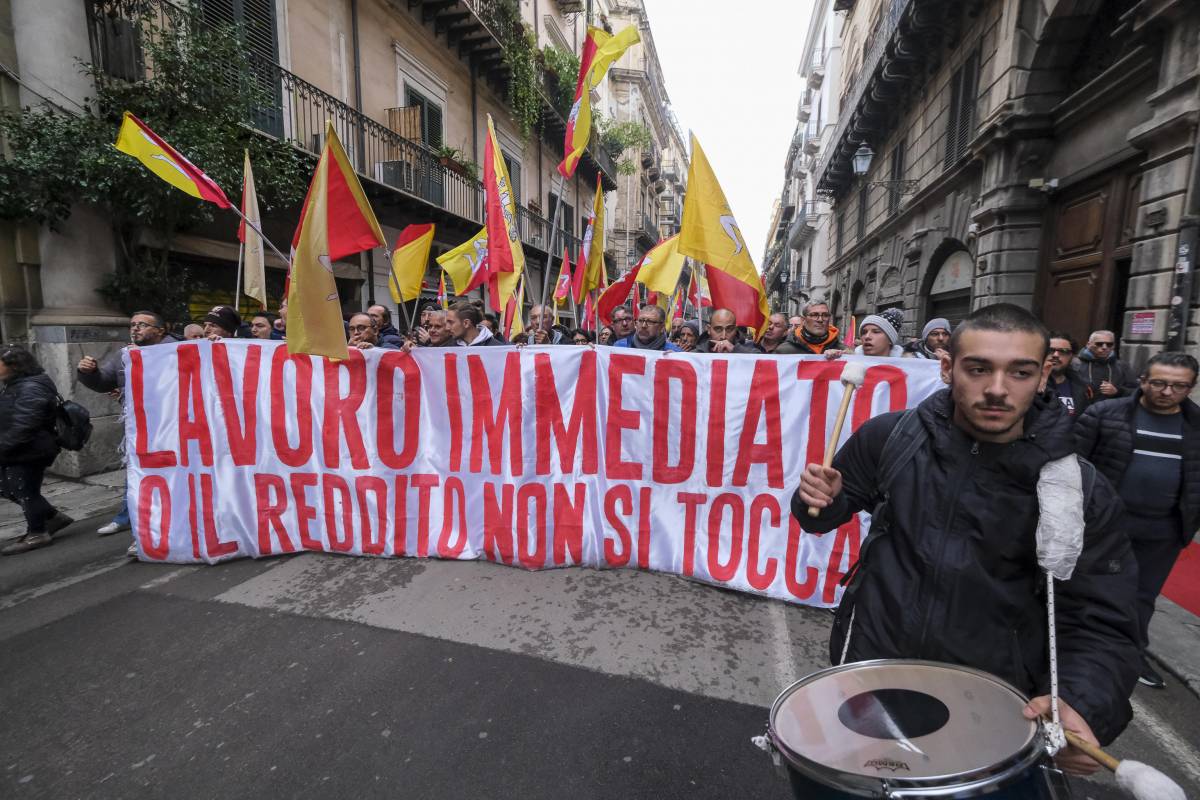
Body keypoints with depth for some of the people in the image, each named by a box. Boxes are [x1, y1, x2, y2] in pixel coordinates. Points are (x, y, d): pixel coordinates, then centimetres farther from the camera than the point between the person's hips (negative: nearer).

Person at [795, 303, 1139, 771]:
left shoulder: (1081, 491, -13)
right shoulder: (890, 437, -11)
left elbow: (1099, 621, -10)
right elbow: (842, 503, 3)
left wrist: (1080, 702, -28)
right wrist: (823, 499, -20)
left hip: (993, 697, 0)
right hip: (869, 662, 1)